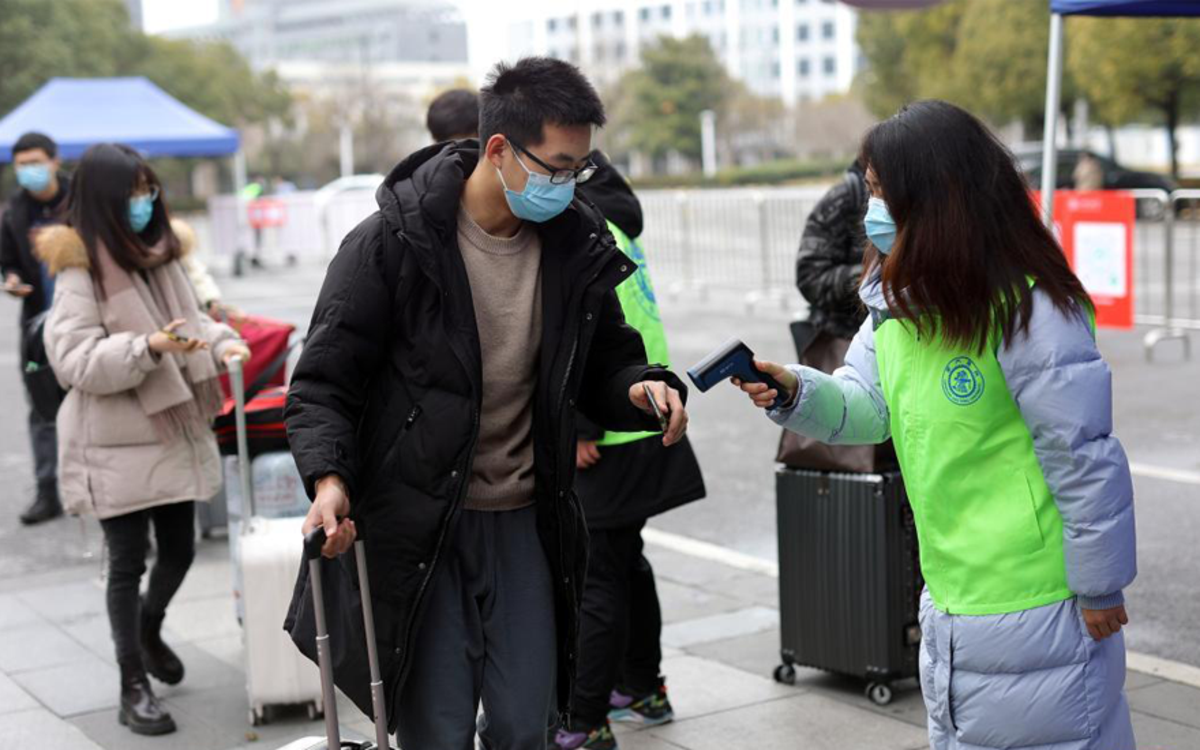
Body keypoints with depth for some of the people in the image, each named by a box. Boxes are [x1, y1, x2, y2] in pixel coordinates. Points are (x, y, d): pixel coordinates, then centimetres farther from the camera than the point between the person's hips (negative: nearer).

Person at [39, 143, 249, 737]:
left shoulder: (159, 254, 8)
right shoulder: (80, 271, -14)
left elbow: (189, 318, 19)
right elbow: (75, 361, -19)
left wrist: (220, 342, -2)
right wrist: (148, 347, -31)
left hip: (174, 434, 7)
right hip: (117, 445, -7)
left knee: (179, 550, 16)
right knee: (128, 562, 2)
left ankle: (150, 632, 44)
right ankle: (134, 687, 15)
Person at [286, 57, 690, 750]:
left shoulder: (579, 245, 1)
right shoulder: (394, 241, -12)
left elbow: (605, 362, 13)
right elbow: (325, 380, -8)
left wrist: (643, 389, -11)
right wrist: (328, 477, -25)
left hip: (527, 524, 4)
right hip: (418, 529, -3)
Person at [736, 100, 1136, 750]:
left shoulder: (1027, 310, -22)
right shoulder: (899, 299, 5)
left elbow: (1084, 459, -18)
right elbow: (869, 405, 6)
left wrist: (1099, 588, -12)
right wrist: (799, 393, -14)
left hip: (1033, 606, -9)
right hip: (950, 597, 9)